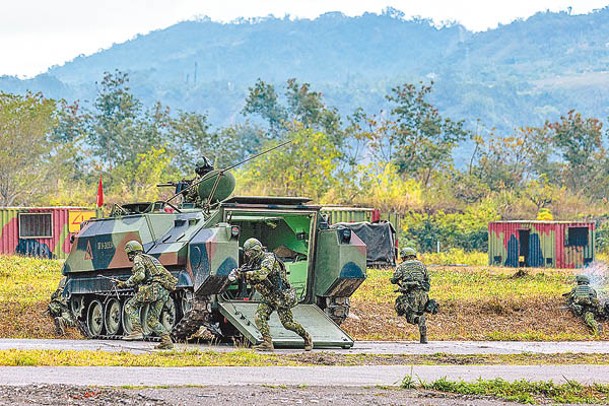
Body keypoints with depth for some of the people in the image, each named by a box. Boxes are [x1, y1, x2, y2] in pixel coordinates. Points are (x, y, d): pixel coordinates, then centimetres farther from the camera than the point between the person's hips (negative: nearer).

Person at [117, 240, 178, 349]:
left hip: (155, 287, -9)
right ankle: (167, 341, 0)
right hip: (165, 291, 9)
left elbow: (140, 275, -13)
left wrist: (125, 284, -3)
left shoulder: (138, 258, 5)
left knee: (130, 306, 2)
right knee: (152, 319, 13)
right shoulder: (150, 259, 33)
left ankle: (137, 331, -12)